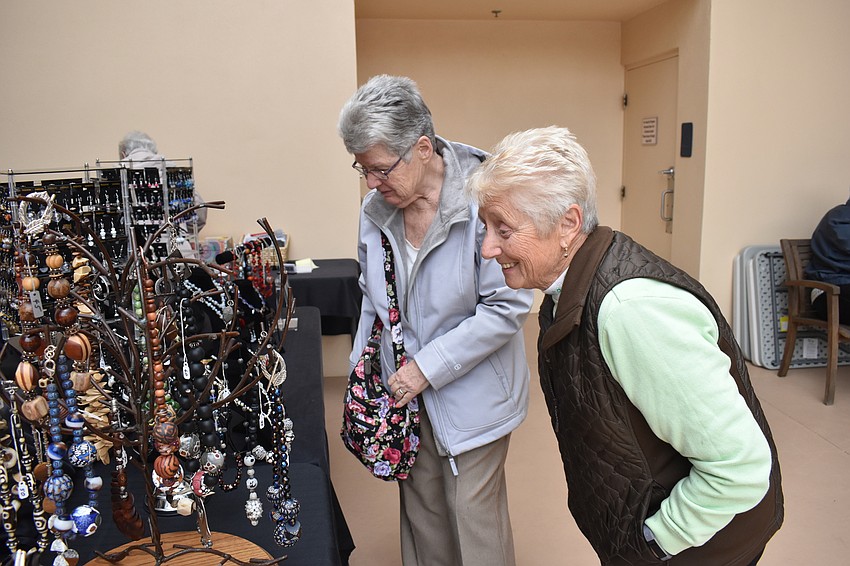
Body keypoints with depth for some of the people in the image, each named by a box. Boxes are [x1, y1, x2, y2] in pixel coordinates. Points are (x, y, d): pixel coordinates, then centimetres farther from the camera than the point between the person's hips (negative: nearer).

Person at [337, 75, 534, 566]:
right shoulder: (376, 208, 0)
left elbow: (508, 306, -21)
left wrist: (428, 368, -19)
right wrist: (361, 360, 6)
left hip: (471, 394, -5)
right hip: (405, 391, 6)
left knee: (475, 518, 10)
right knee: (421, 511, 19)